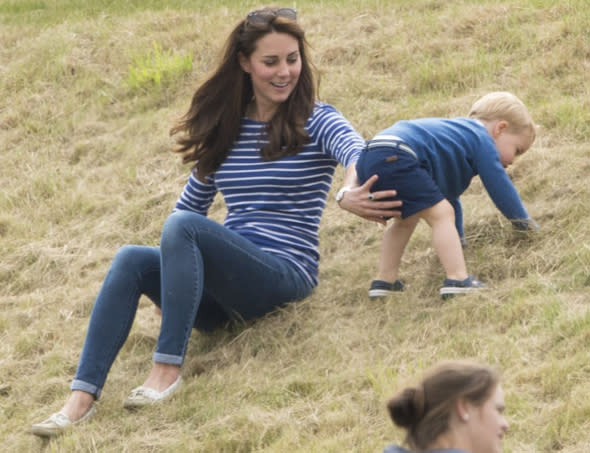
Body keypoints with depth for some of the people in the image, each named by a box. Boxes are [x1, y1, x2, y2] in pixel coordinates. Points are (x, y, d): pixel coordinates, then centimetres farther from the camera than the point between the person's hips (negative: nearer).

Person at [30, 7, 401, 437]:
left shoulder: (315, 122, 0)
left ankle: (169, 368, -32)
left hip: (287, 274, -5)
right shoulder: (222, 130, 16)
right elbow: (192, 204, 25)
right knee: (132, 260, -23)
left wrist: (349, 191, -47)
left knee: (182, 227, -30)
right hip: (225, 294, 5)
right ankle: (83, 394, -32)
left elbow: (356, 151, -23)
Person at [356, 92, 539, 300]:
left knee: (406, 219, 29)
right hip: (396, 157, -10)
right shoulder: (481, 139, 9)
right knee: (441, 214, -9)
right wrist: (525, 222, 16)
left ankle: (384, 280, 29)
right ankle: (457, 280, -18)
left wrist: (458, 240, 56)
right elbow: (499, 184, 4)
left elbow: (449, 195, 48)